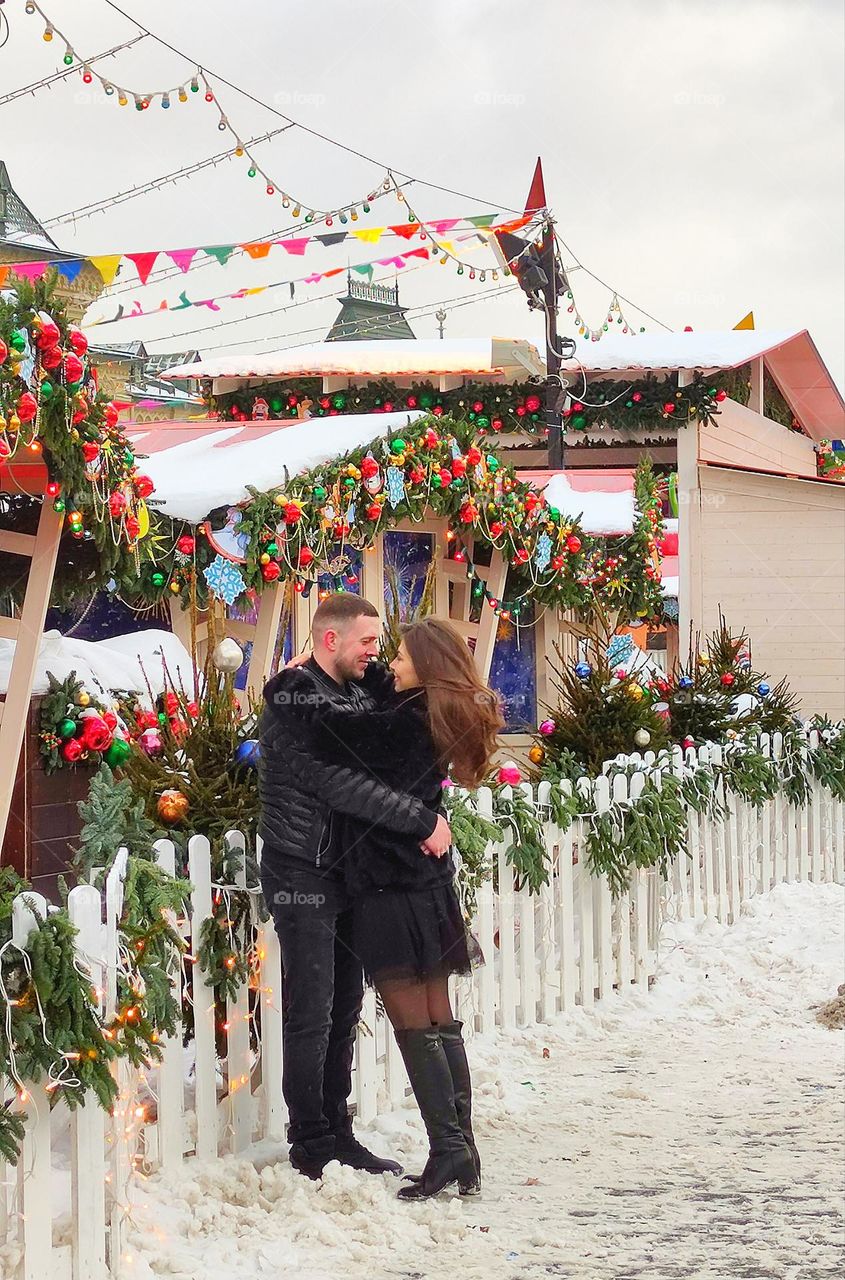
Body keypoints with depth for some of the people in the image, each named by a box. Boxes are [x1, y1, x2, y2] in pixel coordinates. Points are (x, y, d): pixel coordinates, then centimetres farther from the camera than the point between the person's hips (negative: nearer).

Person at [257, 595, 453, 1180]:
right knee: (312, 1013, -3)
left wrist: (428, 820, -6)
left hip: (350, 873, 8)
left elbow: (389, 764, 15)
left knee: (345, 1010, 12)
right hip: (303, 875, -8)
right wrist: (422, 820, -24)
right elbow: (336, 781, -24)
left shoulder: (360, 693, 12)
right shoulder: (295, 698, -14)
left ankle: (337, 1134, 19)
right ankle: (312, 1146, 3)